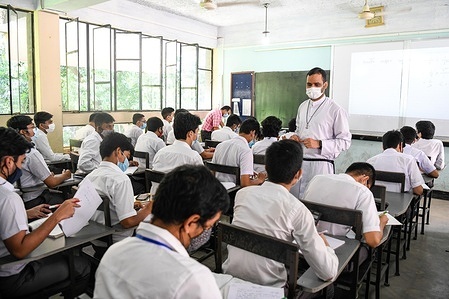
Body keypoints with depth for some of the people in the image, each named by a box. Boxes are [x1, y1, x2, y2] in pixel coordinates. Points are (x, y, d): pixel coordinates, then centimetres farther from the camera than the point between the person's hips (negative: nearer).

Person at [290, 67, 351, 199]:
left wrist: (319, 144, -18)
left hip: (320, 165, -5)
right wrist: (295, 136, 3)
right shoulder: (302, 107, 13)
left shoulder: (335, 110, -7)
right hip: (299, 163, 6)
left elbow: (345, 141, -7)